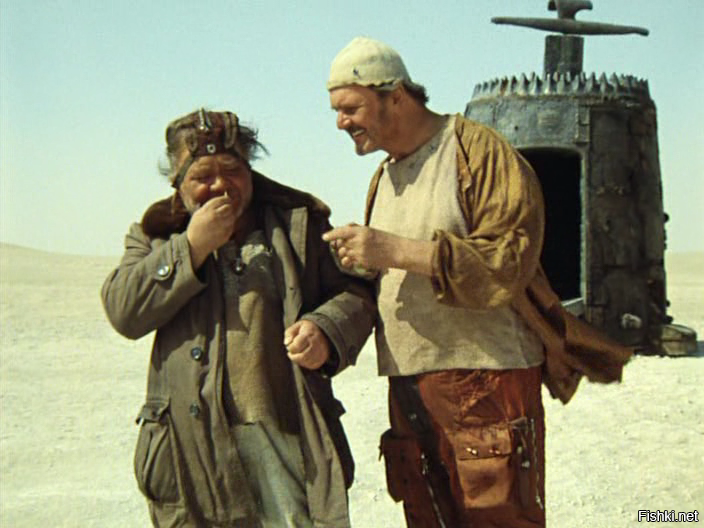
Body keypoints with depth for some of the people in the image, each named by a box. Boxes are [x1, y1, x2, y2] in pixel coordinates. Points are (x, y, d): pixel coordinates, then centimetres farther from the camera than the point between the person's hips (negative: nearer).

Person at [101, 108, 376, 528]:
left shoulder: (297, 221, 9)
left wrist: (326, 330, -13)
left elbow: (355, 291, 8)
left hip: (285, 433, -1)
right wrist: (191, 247, -9)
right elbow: (123, 312, -2)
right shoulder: (156, 235, 12)